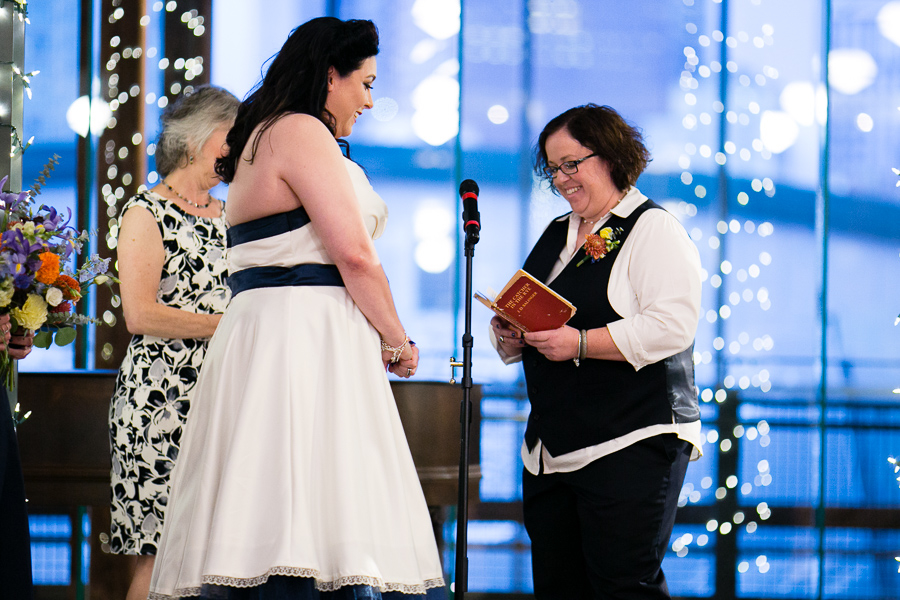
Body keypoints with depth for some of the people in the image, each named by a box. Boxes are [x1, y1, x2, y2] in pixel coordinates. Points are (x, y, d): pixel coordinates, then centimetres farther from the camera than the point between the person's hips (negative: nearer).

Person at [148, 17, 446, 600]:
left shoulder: (260, 137, 23)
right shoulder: (303, 132, -7)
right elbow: (353, 253, -14)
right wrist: (397, 343, -3)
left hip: (257, 334, 10)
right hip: (306, 336, -10)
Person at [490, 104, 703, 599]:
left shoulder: (653, 229, -5)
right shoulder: (555, 236, 20)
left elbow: (672, 326, -18)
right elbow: (526, 318, 28)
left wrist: (580, 344, -22)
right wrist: (509, 336, 3)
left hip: (631, 445, -8)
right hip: (550, 450, 8)